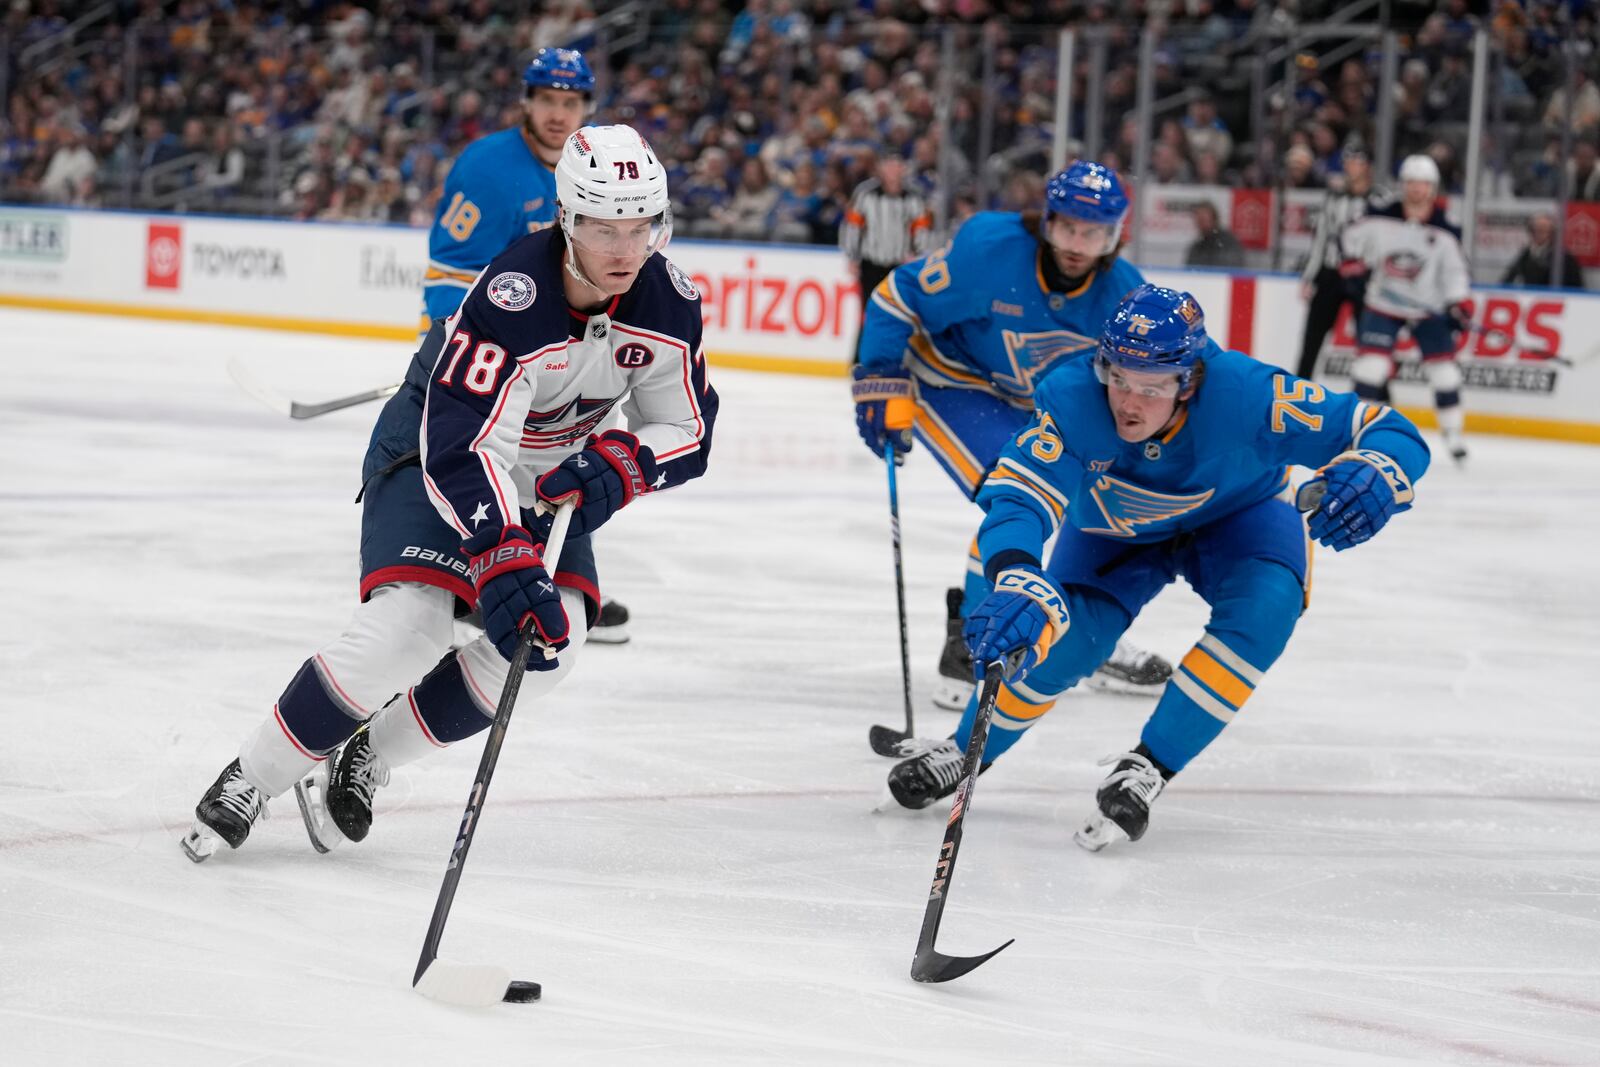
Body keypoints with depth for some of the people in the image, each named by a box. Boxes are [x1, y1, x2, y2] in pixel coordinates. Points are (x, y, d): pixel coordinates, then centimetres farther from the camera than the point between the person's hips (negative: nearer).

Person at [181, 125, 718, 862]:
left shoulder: (669, 304, -16)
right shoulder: (510, 298, -35)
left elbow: (687, 431, -6)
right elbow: (463, 449, -40)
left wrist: (617, 467, -27)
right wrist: (504, 560, -51)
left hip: (550, 477, 6)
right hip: (432, 455, -6)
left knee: (548, 645, -16)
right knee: (405, 627, -26)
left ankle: (366, 758, 4)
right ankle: (252, 779, -5)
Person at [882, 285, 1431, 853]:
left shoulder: (1244, 394, -39)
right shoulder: (1071, 398, -36)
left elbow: (1391, 432, -37)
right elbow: (1019, 496, -45)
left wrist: (1372, 477, -61)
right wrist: (1017, 584, -66)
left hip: (1237, 518, 0)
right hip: (1114, 530, 0)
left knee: (1263, 610, -29)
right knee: (1060, 640, -18)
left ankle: (1147, 769, -15)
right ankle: (964, 751, 12)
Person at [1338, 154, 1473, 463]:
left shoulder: (1444, 233, -11)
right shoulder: (1380, 220, -10)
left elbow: (1455, 271, -6)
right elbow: (1351, 237, 5)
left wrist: (1459, 305, -17)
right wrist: (1353, 264, -8)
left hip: (1429, 309, 0)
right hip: (1383, 305, 0)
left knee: (1444, 367, -1)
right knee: (1370, 364, -10)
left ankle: (1453, 434, 13)